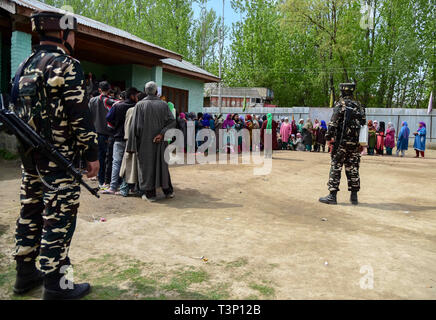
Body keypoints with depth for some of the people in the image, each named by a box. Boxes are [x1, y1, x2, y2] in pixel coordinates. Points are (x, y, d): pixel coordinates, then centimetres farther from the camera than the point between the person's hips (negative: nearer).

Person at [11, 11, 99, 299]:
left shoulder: (25, 66, 16)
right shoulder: (66, 64, -11)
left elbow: (17, 111, 19)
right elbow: (79, 115, -18)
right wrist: (92, 154, -13)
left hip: (29, 156, 9)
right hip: (59, 157, -9)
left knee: (31, 213, 15)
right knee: (59, 219, -3)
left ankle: (26, 274, 28)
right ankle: (55, 285, 6)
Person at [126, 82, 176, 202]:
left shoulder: (140, 105, -6)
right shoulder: (163, 104, 1)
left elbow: (135, 125, -9)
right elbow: (172, 121, -8)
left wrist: (133, 145, -6)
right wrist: (162, 134, -13)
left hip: (145, 142, -2)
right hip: (160, 142, 2)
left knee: (146, 166, 6)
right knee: (162, 164, 15)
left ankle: (150, 194, 10)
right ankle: (168, 191, 21)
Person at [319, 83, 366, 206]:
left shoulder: (341, 104, -6)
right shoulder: (359, 106, 12)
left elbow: (333, 122, -12)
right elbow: (363, 123, 16)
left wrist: (329, 136, -7)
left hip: (342, 142, -6)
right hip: (355, 143, 6)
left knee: (336, 168, -2)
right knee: (353, 169, 10)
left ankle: (332, 196, -3)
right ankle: (354, 196, 14)